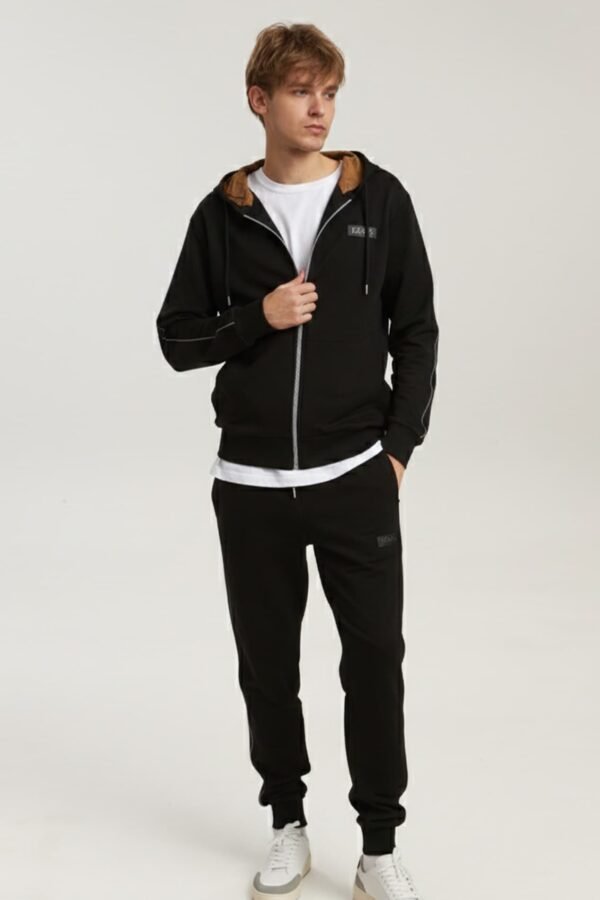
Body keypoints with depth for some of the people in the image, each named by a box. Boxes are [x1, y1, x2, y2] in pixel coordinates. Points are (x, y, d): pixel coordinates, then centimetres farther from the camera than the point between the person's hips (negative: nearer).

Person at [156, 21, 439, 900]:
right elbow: (178, 338, 5)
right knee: (267, 662, 11)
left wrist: (399, 447, -3)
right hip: (251, 485, 1)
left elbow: (416, 332, 4)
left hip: (357, 478, -1)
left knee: (375, 657, 2)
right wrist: (258, 319, -12)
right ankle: (288, 824, 30)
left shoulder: (380, 198, 1)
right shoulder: (222, 214, 3)